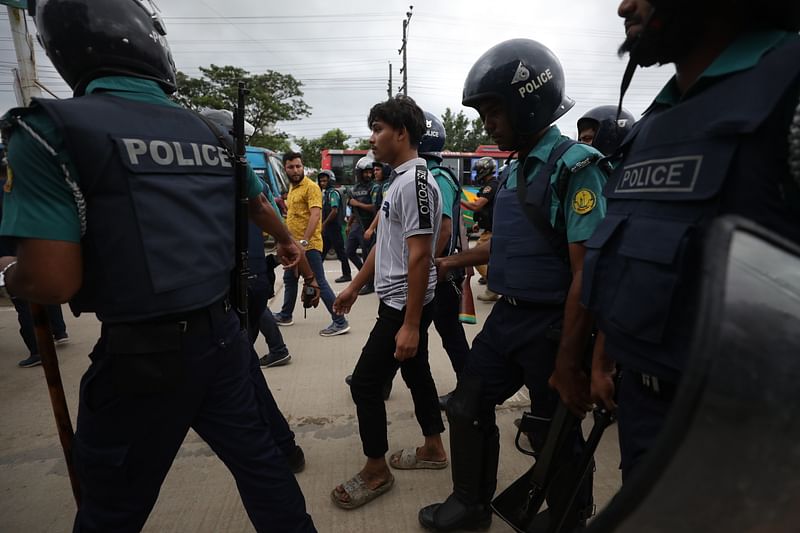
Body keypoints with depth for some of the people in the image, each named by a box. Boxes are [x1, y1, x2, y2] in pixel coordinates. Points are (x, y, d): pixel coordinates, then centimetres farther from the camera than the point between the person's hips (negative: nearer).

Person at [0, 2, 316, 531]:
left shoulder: (52, 128, -11)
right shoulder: (212, 132, 4)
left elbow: (53, 281, -17)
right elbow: (260, 206, 22)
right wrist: (288, 242, 43)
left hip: (141, 354, -4)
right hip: (223, 335, 5)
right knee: (260, 460, 20)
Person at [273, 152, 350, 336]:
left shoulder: (311, 187, -12)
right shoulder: (292, 187, 15)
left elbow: (315, 215, -23)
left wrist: (304, 241, -29)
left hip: (309, 245, -9)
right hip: (294, 244, 9)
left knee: (319, 283, -9)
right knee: (289, 279, 20)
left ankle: (340, 322, -4)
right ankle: (285, 315, 38)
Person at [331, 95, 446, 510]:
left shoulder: (415, 181, -19)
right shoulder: (401, 179, 13)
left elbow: (419, 257, -24)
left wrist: (410, 325, -24)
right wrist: (355, 286, 21)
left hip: (404, 305, -10)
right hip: (399, 301, 10)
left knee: (365, 383, -1)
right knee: (417, 374, 18)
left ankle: (376, 471, 18)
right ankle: (433, 448, 36)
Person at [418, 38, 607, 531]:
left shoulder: (574, 166, -16)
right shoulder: (515, 170, 10)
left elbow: (587, 273, -20)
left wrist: (568, 360, -19)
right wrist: (453, 262, 27)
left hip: (551, 325, -8)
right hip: (506, 317, 8)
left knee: (556, 438, 11)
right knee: (468, 408, 15)